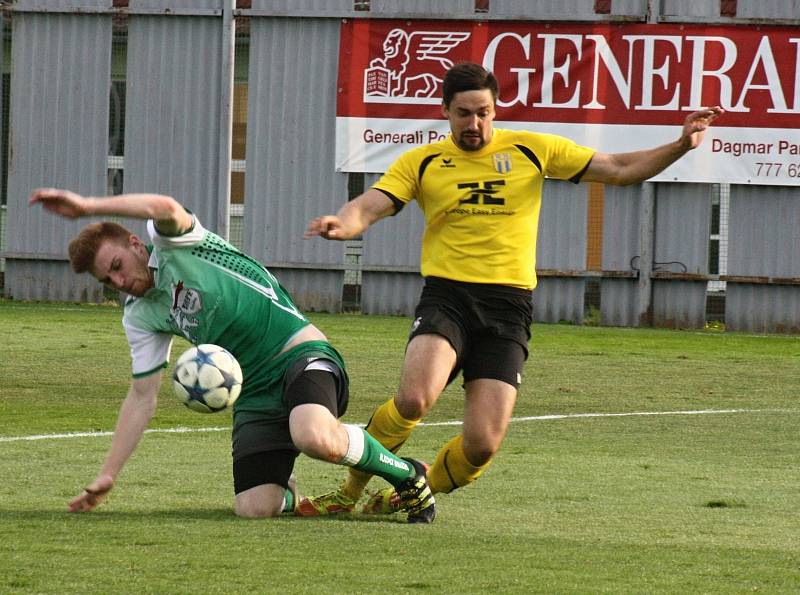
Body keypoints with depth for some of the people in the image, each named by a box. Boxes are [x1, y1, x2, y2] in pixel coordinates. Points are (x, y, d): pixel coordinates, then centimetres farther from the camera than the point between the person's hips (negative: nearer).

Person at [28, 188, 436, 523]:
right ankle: (285, 494, 25)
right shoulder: (139, 317, 15)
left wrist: (87, 206, -29)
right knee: (253, 508, -15)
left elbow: (165, 208, -26)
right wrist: (108, 475, 12)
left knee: (315, 438, -40)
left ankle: (406, 475, -11)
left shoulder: (174, 246, -2)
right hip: (254, 393, 7)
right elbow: (142, 396, 17)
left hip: (301, 355, -7)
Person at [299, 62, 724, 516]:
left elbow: (620, 169, 12)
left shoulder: (531, 150, 10)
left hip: (509, 306, 1)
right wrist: (342, 223, -26)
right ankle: (350, 491, -7)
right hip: (446, 296, -1)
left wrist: (680, 146, -2)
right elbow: (368, 208, -2)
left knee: (482, 445, -11)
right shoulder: (422, 162, 9)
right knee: (415, 399, -29)